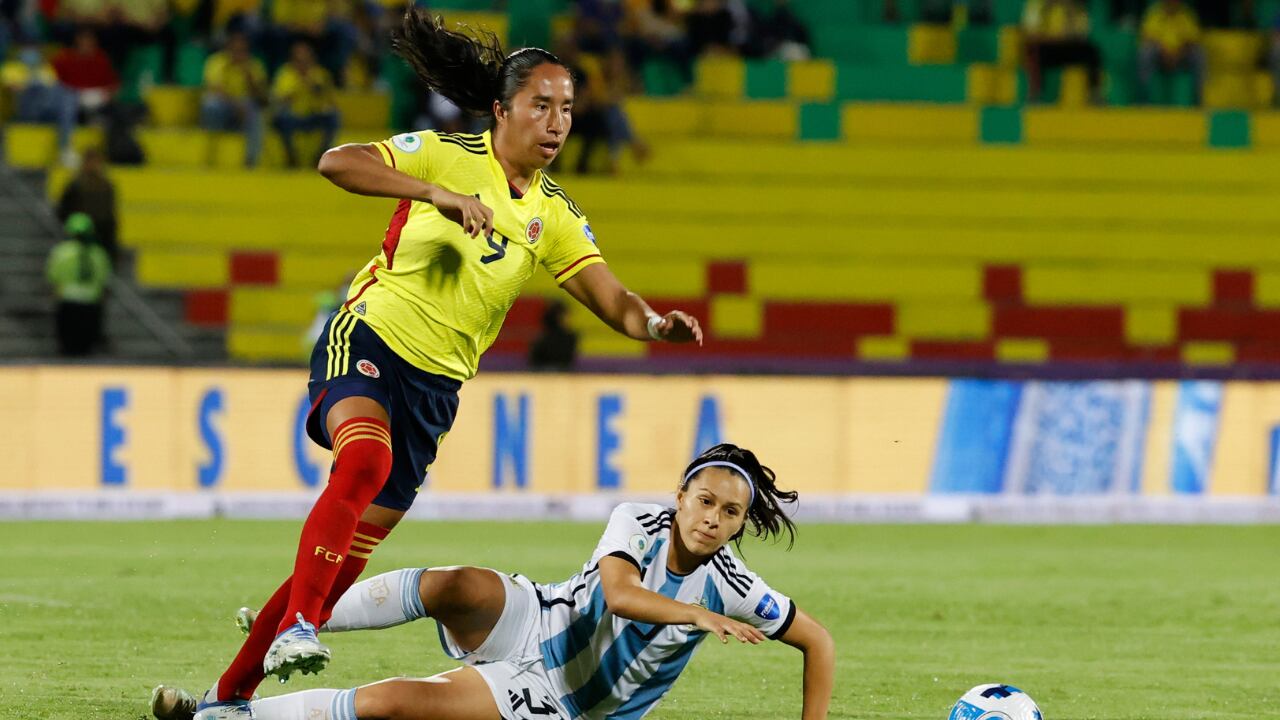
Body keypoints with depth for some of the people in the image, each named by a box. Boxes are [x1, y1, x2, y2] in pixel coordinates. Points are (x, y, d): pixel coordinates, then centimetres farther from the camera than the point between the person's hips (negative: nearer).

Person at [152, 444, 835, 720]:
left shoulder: (730, 588, -11)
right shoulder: (637, 523, -11)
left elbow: (818, 641, -2)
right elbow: (619, 591, -29)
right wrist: (698, 616, -36)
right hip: (528, 626, 1)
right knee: (459, 586, -36)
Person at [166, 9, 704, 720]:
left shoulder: (556, 217, 6)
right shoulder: (448, 156, -7)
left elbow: (612, 300, -2)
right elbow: (337, 162, -18)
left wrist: (655, 323, -25)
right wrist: (437, 194, -29)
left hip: (436, 386, 5)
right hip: (370, 340, -5)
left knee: (350, 553, 4)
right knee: (365, 459, -37)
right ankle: (298, 626, -38)